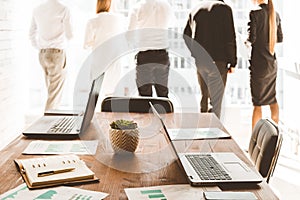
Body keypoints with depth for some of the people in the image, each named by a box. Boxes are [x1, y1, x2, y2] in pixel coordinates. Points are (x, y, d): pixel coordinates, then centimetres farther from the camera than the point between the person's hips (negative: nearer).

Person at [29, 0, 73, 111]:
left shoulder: (37, 9, 7)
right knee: (55, 94, -2)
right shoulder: (63, 10, -10)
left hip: (42, 54, 6)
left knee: (51, 88, 20)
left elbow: (32, 33, 14)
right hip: (57, 53, -6)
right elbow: (69, 35, -8)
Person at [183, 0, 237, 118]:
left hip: (199, 61, 5)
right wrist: (232, 62, -5)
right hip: (218, 61, -5)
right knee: (216, 99, -2)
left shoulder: (195, 10, 15)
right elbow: (230, 38, -8)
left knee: (204, 96, 17)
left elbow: (186, 37, 15)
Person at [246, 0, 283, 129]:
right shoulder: (275, 14, 4)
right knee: (272, 99, 19)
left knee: (257, 104, 0)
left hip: (258, 63, -6)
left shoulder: (255, 14, -14)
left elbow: (252, 39, -16)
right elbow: (280, 38, 11)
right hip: (272, 62, 6)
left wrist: (246, 40, 5)